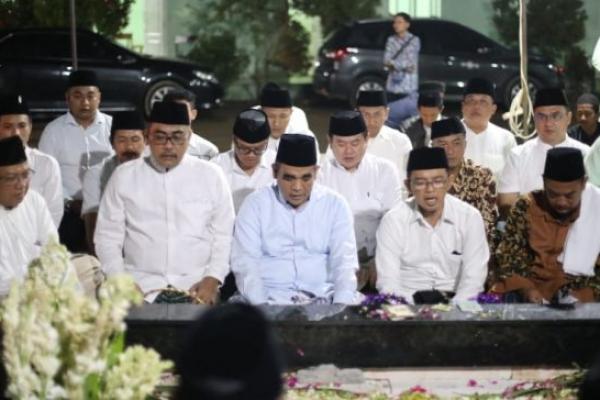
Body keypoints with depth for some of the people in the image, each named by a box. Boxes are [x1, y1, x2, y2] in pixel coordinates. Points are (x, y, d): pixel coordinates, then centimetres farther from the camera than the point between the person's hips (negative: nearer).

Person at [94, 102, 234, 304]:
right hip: (140, 287, 0)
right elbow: (107, 236, 8)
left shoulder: (211, 175, 6)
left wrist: (212, 280, -8)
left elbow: (225, 236, 7)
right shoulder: (124, 175, 6)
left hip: (196, 289, 0)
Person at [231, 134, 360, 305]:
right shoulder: (255, 204, 3)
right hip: (270, 298, 0)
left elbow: (344, 262, 0)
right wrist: (261, 306, -19)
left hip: (324, 297, 1)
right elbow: (245, 264, -3)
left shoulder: (335, 204, 6)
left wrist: (341, 304, -18)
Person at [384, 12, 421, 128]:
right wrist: (404, 65, -10)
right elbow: (386, 61, 1)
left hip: (409, 87, -3)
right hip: (393, 85, 3)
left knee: (409, 112, -11)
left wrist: (392, 63, -8)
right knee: (392, 115, 0)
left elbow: (410, 62, -7)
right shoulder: (391, 40, 12)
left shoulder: (414, 40, 2)